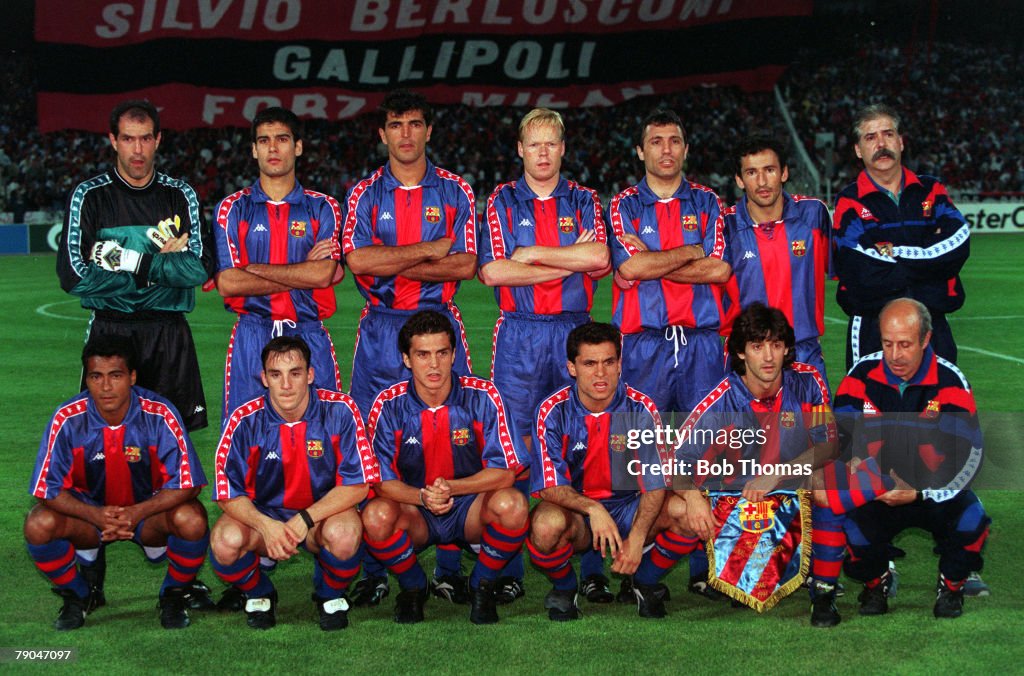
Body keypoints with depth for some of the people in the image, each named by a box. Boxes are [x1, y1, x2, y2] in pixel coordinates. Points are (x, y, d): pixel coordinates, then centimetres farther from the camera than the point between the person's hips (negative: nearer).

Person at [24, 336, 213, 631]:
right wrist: (96, 515, -31)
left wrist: (137, 513, -33)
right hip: (90, 514, 1)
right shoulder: (68, 419, -18)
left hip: (150, 511, -1)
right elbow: (47, 489, -16)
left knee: (192, 520, -32)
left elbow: (186, 484, -19)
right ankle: (78, 595, 4)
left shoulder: (159, 415, -21)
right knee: (39, 525, -28)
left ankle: (175, 594, 1)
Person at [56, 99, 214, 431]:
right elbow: (74, 276, -11)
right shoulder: (89, 195, 1)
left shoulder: (181, 195, 8)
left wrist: (132, 261, -13)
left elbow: (201, 267, -5)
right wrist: (163, 263, -9)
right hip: (109, 333, -2)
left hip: (171, 336, 2)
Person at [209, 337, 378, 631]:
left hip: (324, 511, -1)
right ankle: (259, 595, 6)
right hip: (262, 515, 1)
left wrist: (305, 520, -25)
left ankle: (331, 596, 0)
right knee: (225, 542, -30)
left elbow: (357, 485, -14)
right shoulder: (245, 420, -13)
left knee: (344, 534, -36)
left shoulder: (340, 411, -15)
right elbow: (228, 492, -11)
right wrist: (266, 526, -30)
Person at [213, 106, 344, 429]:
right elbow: (227, 283, -4)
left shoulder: (323, 208, 8)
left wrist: (254, 269, -7)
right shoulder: (232, 208, 7)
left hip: (310, 336, 0)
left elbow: (323, 274, -8)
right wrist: (303, 274, -4)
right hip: (251, 338, 0)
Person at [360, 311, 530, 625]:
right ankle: (413, 587, 1)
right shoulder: (389, 405, -9)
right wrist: (422, 497, -30)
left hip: (471, 507, 0)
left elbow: (506, 471, -12)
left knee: (512, 504, -32)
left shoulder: (482, 396, -11)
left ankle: (482, 586, -2)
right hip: (415, 514, 0)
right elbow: (380, 480, -9)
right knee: (376, 516, -32)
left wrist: (452, 487, -28)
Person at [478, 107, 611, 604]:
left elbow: (600, 258, -7)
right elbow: (491, 270, -5)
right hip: (518, 335, -1)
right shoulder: (501, 201, 9)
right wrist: (570, 260, -5)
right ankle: (507, 567, 5)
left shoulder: (584, 202, 12)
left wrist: (532, 253, -8)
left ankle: (590, 568, 3)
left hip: (574, 331, 1)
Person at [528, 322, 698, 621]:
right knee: (547, 524, -37)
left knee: (689, 513, -26)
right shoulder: (553, 411, -12)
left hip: (629, 509, 2)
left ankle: (645, 582, 4)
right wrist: (592, 509, -36)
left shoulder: (640, 409, -9)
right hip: (574, 509, -1)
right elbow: (550, 486, -17)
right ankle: (564, 589, -1)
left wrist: (637, 538, -28)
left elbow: (656, 483, -12)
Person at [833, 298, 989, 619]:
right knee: (850, 529, -28)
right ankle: (876, 581, 10)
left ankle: (951, 585, 4)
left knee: (971, 519, -30)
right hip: (875, 493, 1)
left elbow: (968, 452, -19)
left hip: (936, 492, -1)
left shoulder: (950, 381, -13)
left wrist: (919, 493, -31)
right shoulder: (863, 373, -8)